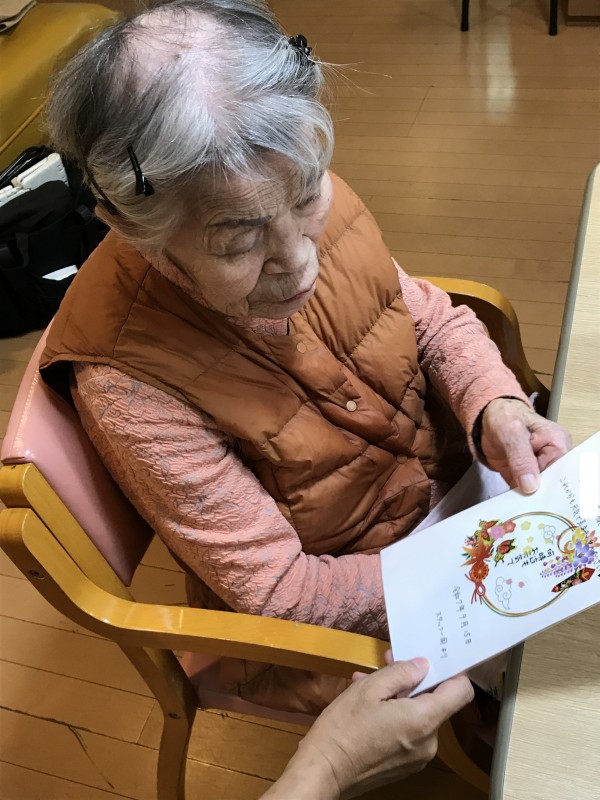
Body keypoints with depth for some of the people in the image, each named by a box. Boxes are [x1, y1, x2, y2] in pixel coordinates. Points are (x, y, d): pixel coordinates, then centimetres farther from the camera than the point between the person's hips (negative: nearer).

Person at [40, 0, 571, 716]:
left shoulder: (315, 201, -18)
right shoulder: (124, 382, -32)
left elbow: (430, 318, -1)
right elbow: (283, 593, -23)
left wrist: (493, 405, -22)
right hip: (336, 631, -5)